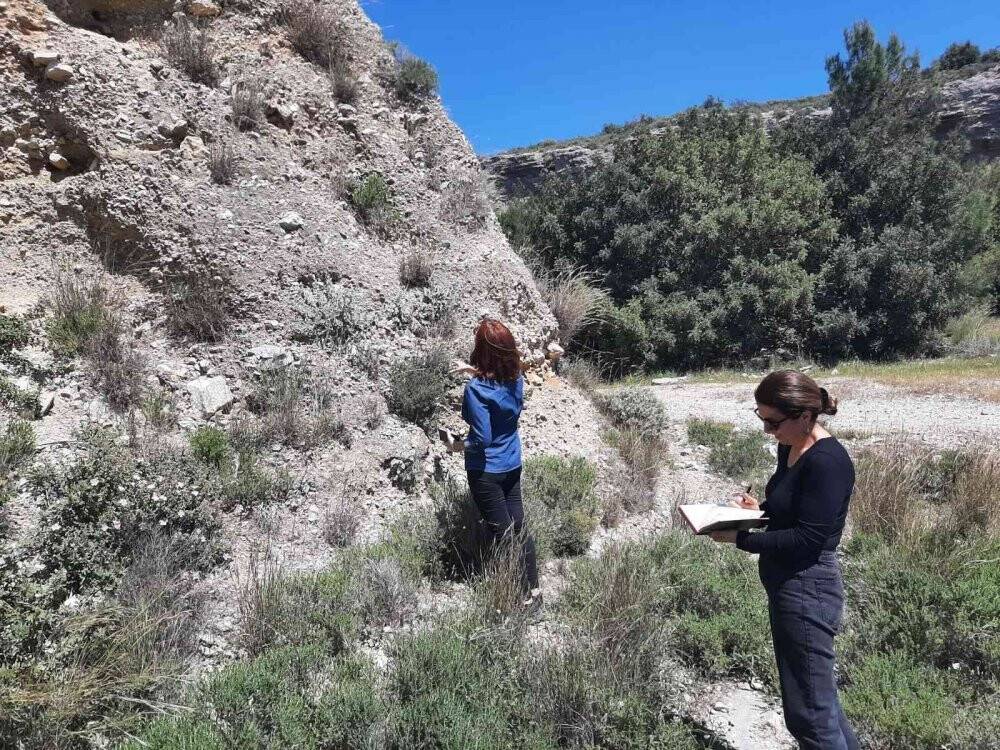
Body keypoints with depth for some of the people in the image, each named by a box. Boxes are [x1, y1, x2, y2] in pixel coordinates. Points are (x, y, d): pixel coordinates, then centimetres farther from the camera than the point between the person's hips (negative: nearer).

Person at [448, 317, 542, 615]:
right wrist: (474, 371, 19)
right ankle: (533, 590, 28)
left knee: (503, 535, 7)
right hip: (512, 465, 7)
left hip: (486, 471, -7)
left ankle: (523, 596, 19)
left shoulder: (476, 389, -25)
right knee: (519, 528, 17)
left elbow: (482, 438, -24)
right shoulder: (515, 378, -4)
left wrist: (461, 445, -6)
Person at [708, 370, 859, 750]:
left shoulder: (827, 462, -22)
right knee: (818, 696, 23)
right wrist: (759, 509, 1)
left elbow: (807, 539, -23)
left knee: (808, 713, 4)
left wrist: (739, 538, -21)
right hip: (789, 588, 10)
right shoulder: (790, 448, 6)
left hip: (808, 592, -9)